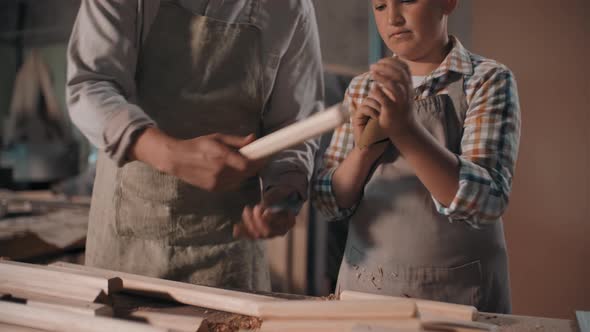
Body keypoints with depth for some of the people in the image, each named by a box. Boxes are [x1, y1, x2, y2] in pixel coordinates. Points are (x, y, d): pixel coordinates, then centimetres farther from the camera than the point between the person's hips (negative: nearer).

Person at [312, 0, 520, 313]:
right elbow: (329, 203, 1)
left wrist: (406, 128, -31)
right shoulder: (362, 88, 2)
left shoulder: (488, 80, -8)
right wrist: (364, 149, -17)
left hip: (458, 290, -3)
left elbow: (487, 201, -20)